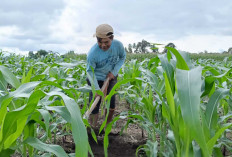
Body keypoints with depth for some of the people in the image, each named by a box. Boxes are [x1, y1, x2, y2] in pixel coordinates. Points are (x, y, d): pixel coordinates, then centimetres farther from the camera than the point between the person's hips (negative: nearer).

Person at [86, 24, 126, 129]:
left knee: (111, 101, 5)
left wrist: (114, 72, -13)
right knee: (94, 103, -4)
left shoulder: (118, 45, -23)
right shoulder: (92, 54, -32)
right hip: (96, 79, -3)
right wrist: (97, 89, -24)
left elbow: (122, 57, -1)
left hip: (111, 77, 3)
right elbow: (90, 71, -19)